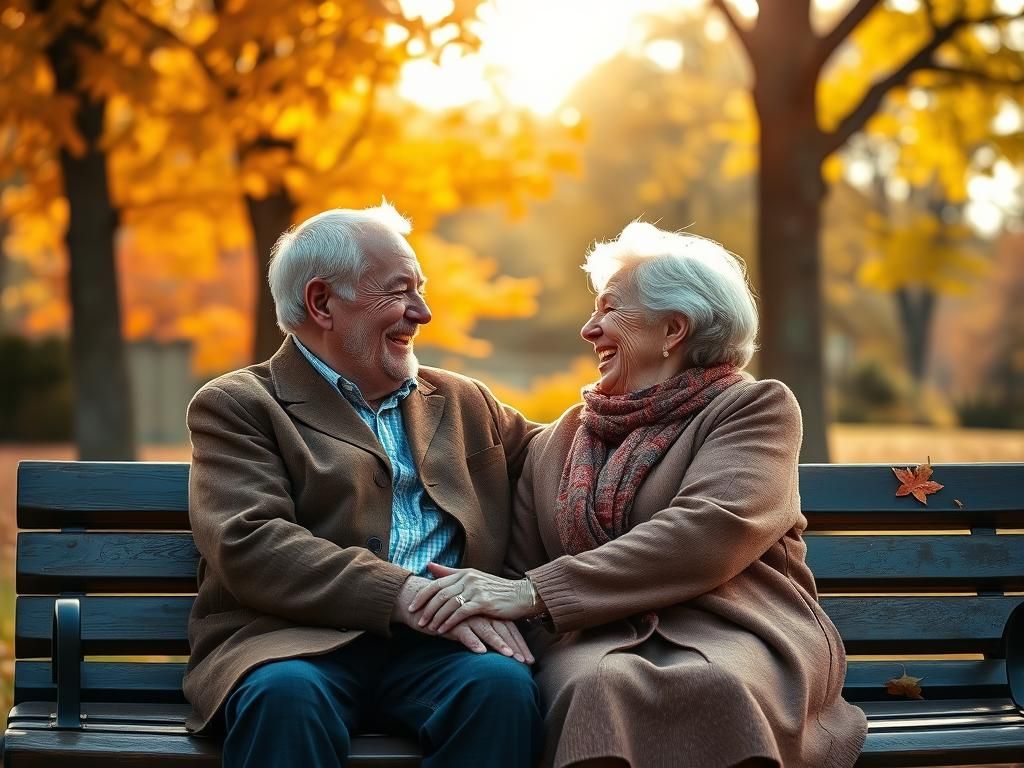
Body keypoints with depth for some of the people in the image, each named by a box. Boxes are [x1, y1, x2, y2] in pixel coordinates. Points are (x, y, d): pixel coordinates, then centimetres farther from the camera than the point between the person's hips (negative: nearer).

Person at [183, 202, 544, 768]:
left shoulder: (464, 403, 25)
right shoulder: (237, 406, 7)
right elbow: (249, 544, -9)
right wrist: (406, 594, -19)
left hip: (431, 645, 4)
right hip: (298, 641, -4)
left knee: (502, 684, -30)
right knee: (287, 695, -37)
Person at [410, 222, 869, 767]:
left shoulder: (756, 408, 7)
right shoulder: (558, 442, 24)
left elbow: (711, 531, -12)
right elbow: (519, 570, 19)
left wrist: (535, 591, -18)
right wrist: (488, 605, -8)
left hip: (733, 628, -2)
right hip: (596, 639, 2)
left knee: (715, 688, -39)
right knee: (599, 689, -36)